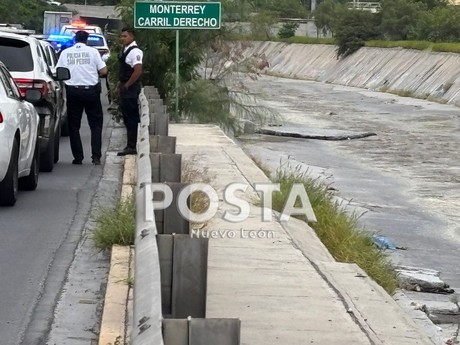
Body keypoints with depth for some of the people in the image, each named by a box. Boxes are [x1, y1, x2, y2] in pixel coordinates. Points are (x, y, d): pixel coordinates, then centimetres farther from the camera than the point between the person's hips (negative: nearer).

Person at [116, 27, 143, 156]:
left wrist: (126, 85, -18)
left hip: (131, 88, -10)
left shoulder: (135, 51, -16)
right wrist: (120, 84, 15)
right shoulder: (124, 50, 14)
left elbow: (138, 70, -24)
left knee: (131, 117, -7)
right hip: (125, 88, 10)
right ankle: (130, 145, 21)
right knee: (127, 117, 14)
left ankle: (131, 147, -5)